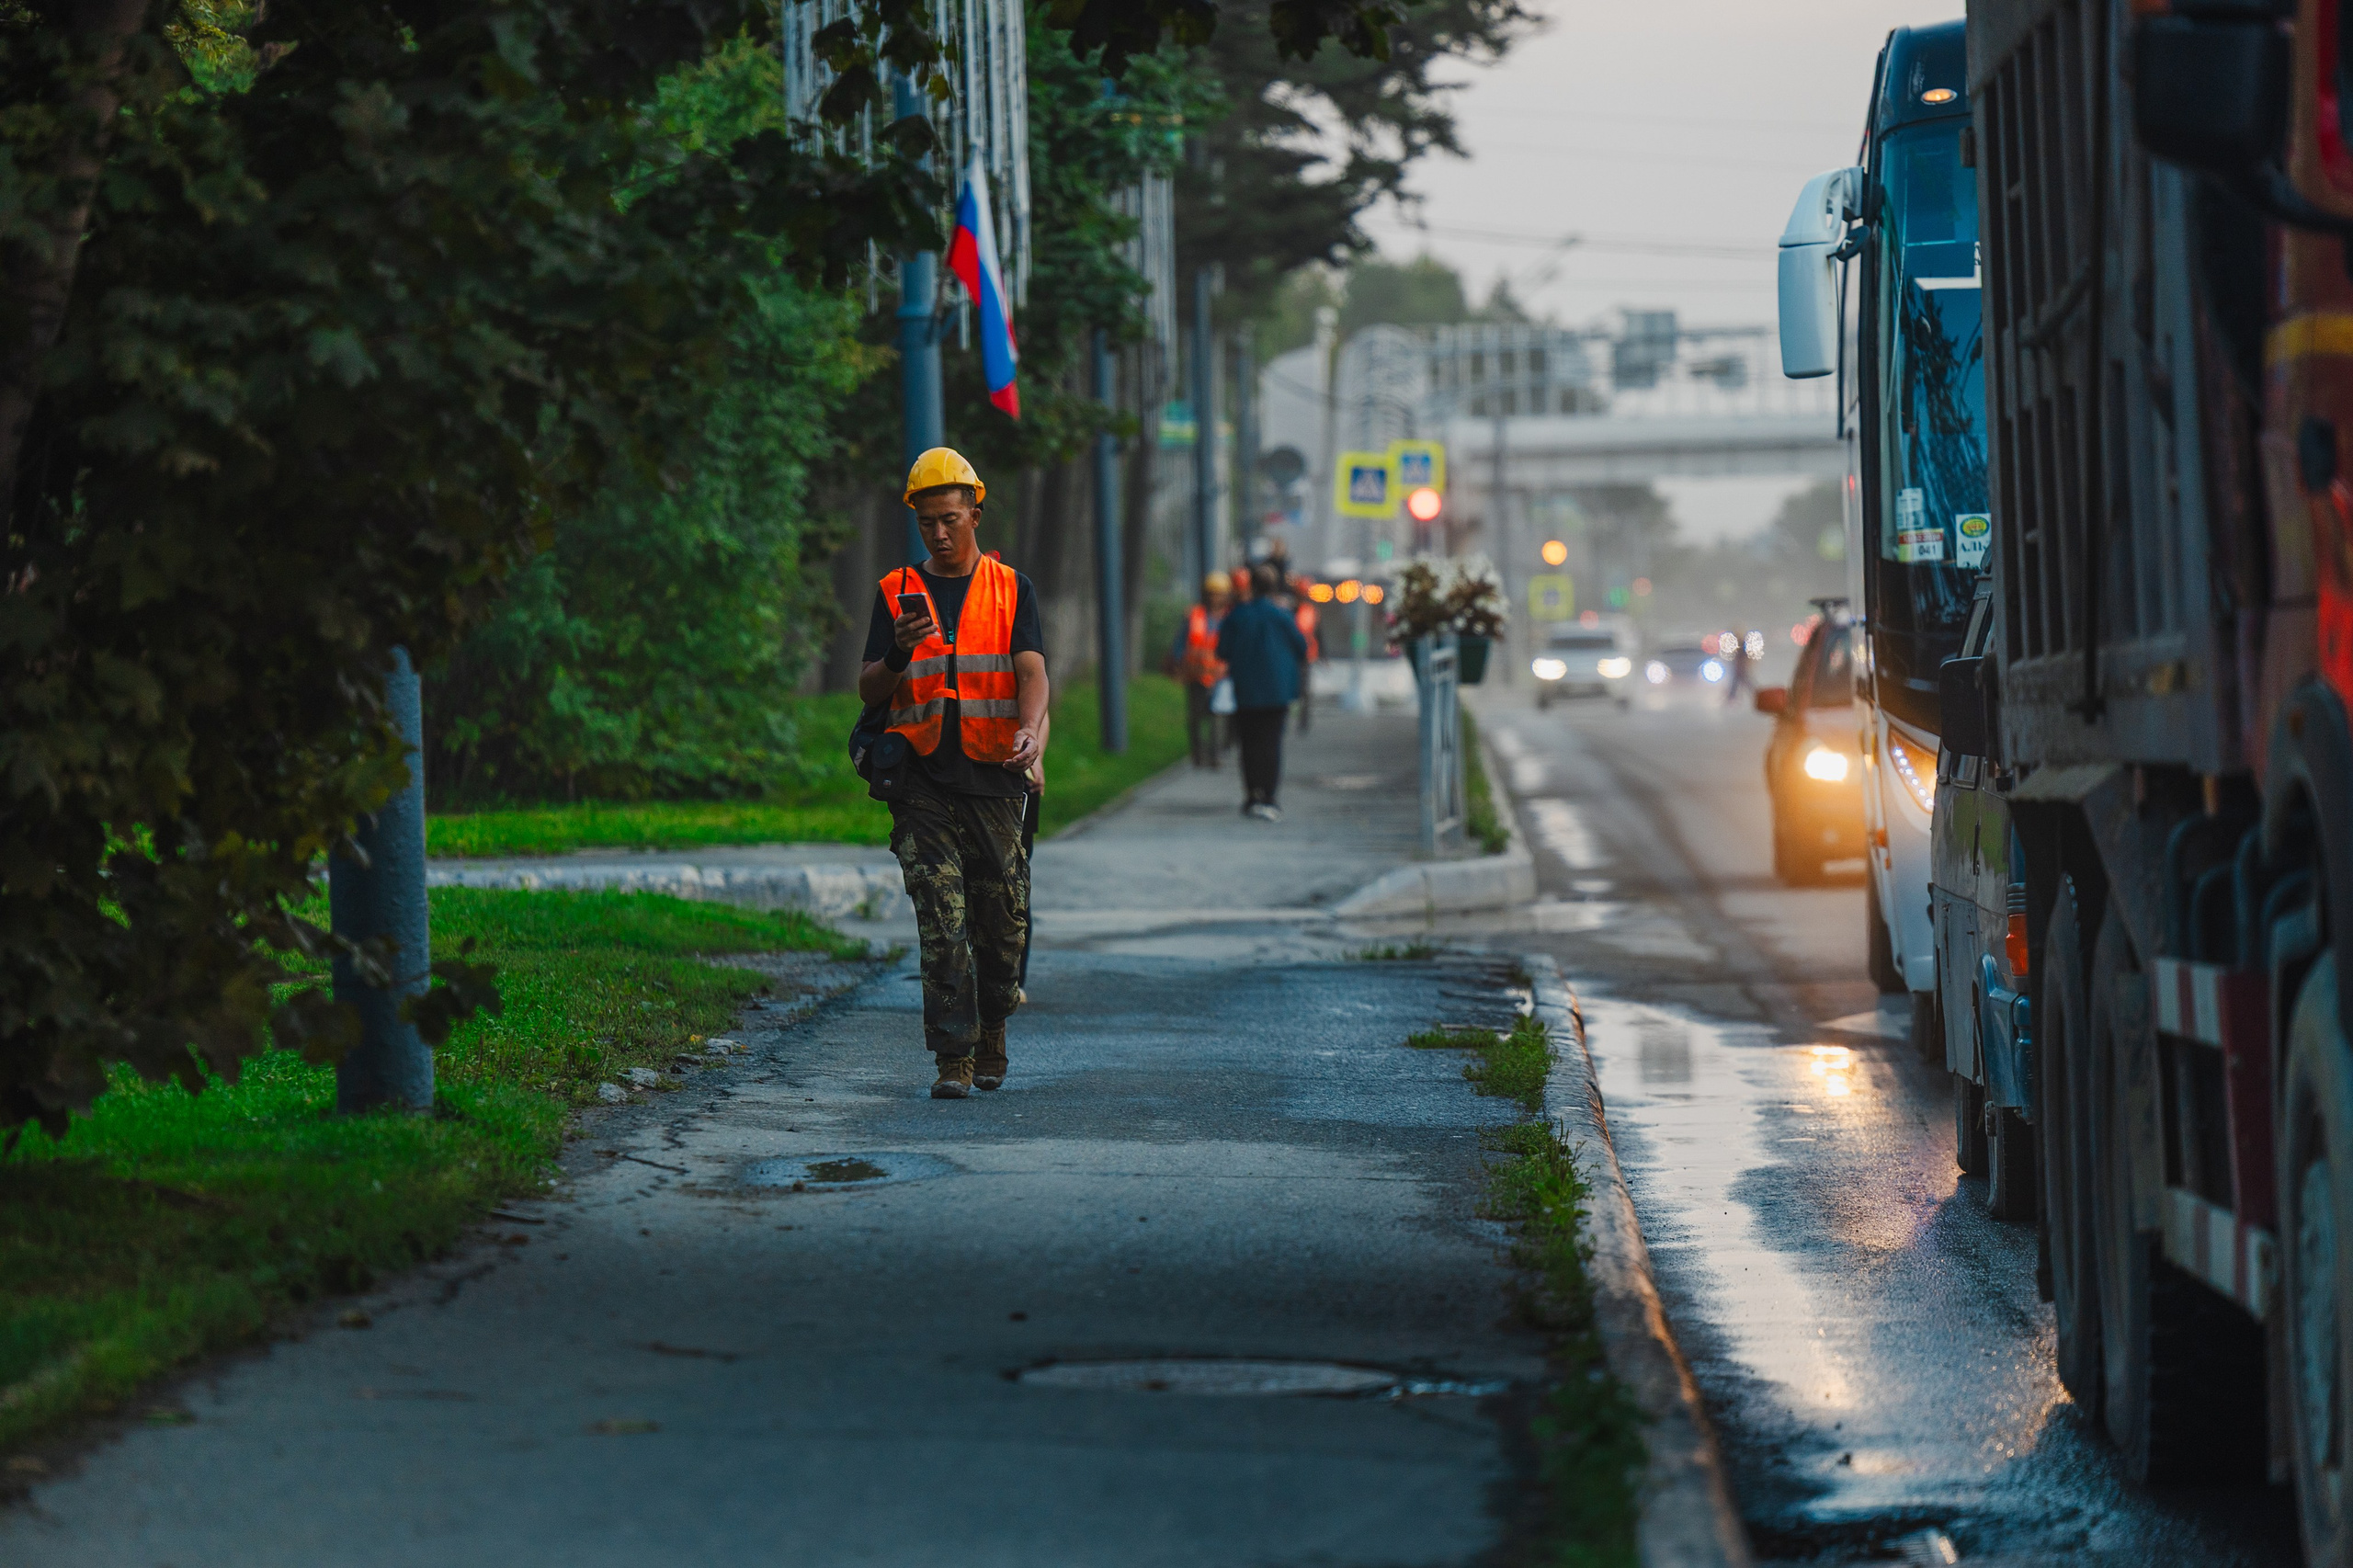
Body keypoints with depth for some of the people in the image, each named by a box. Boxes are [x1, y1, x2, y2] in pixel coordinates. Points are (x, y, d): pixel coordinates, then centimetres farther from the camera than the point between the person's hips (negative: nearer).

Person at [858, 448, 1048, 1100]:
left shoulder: (1012, 590, 9)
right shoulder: (896, 593, 10)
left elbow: (1032, 672, -4)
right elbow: (869, 690, 6)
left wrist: (1030, 730, -25)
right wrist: (899, 655, -17)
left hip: (995, 778, 1)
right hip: (924, 780, -1)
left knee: (1002, 923, 5)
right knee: (942, 924, -10)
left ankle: (992, 1030, 29)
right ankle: (953, 1059, -11)